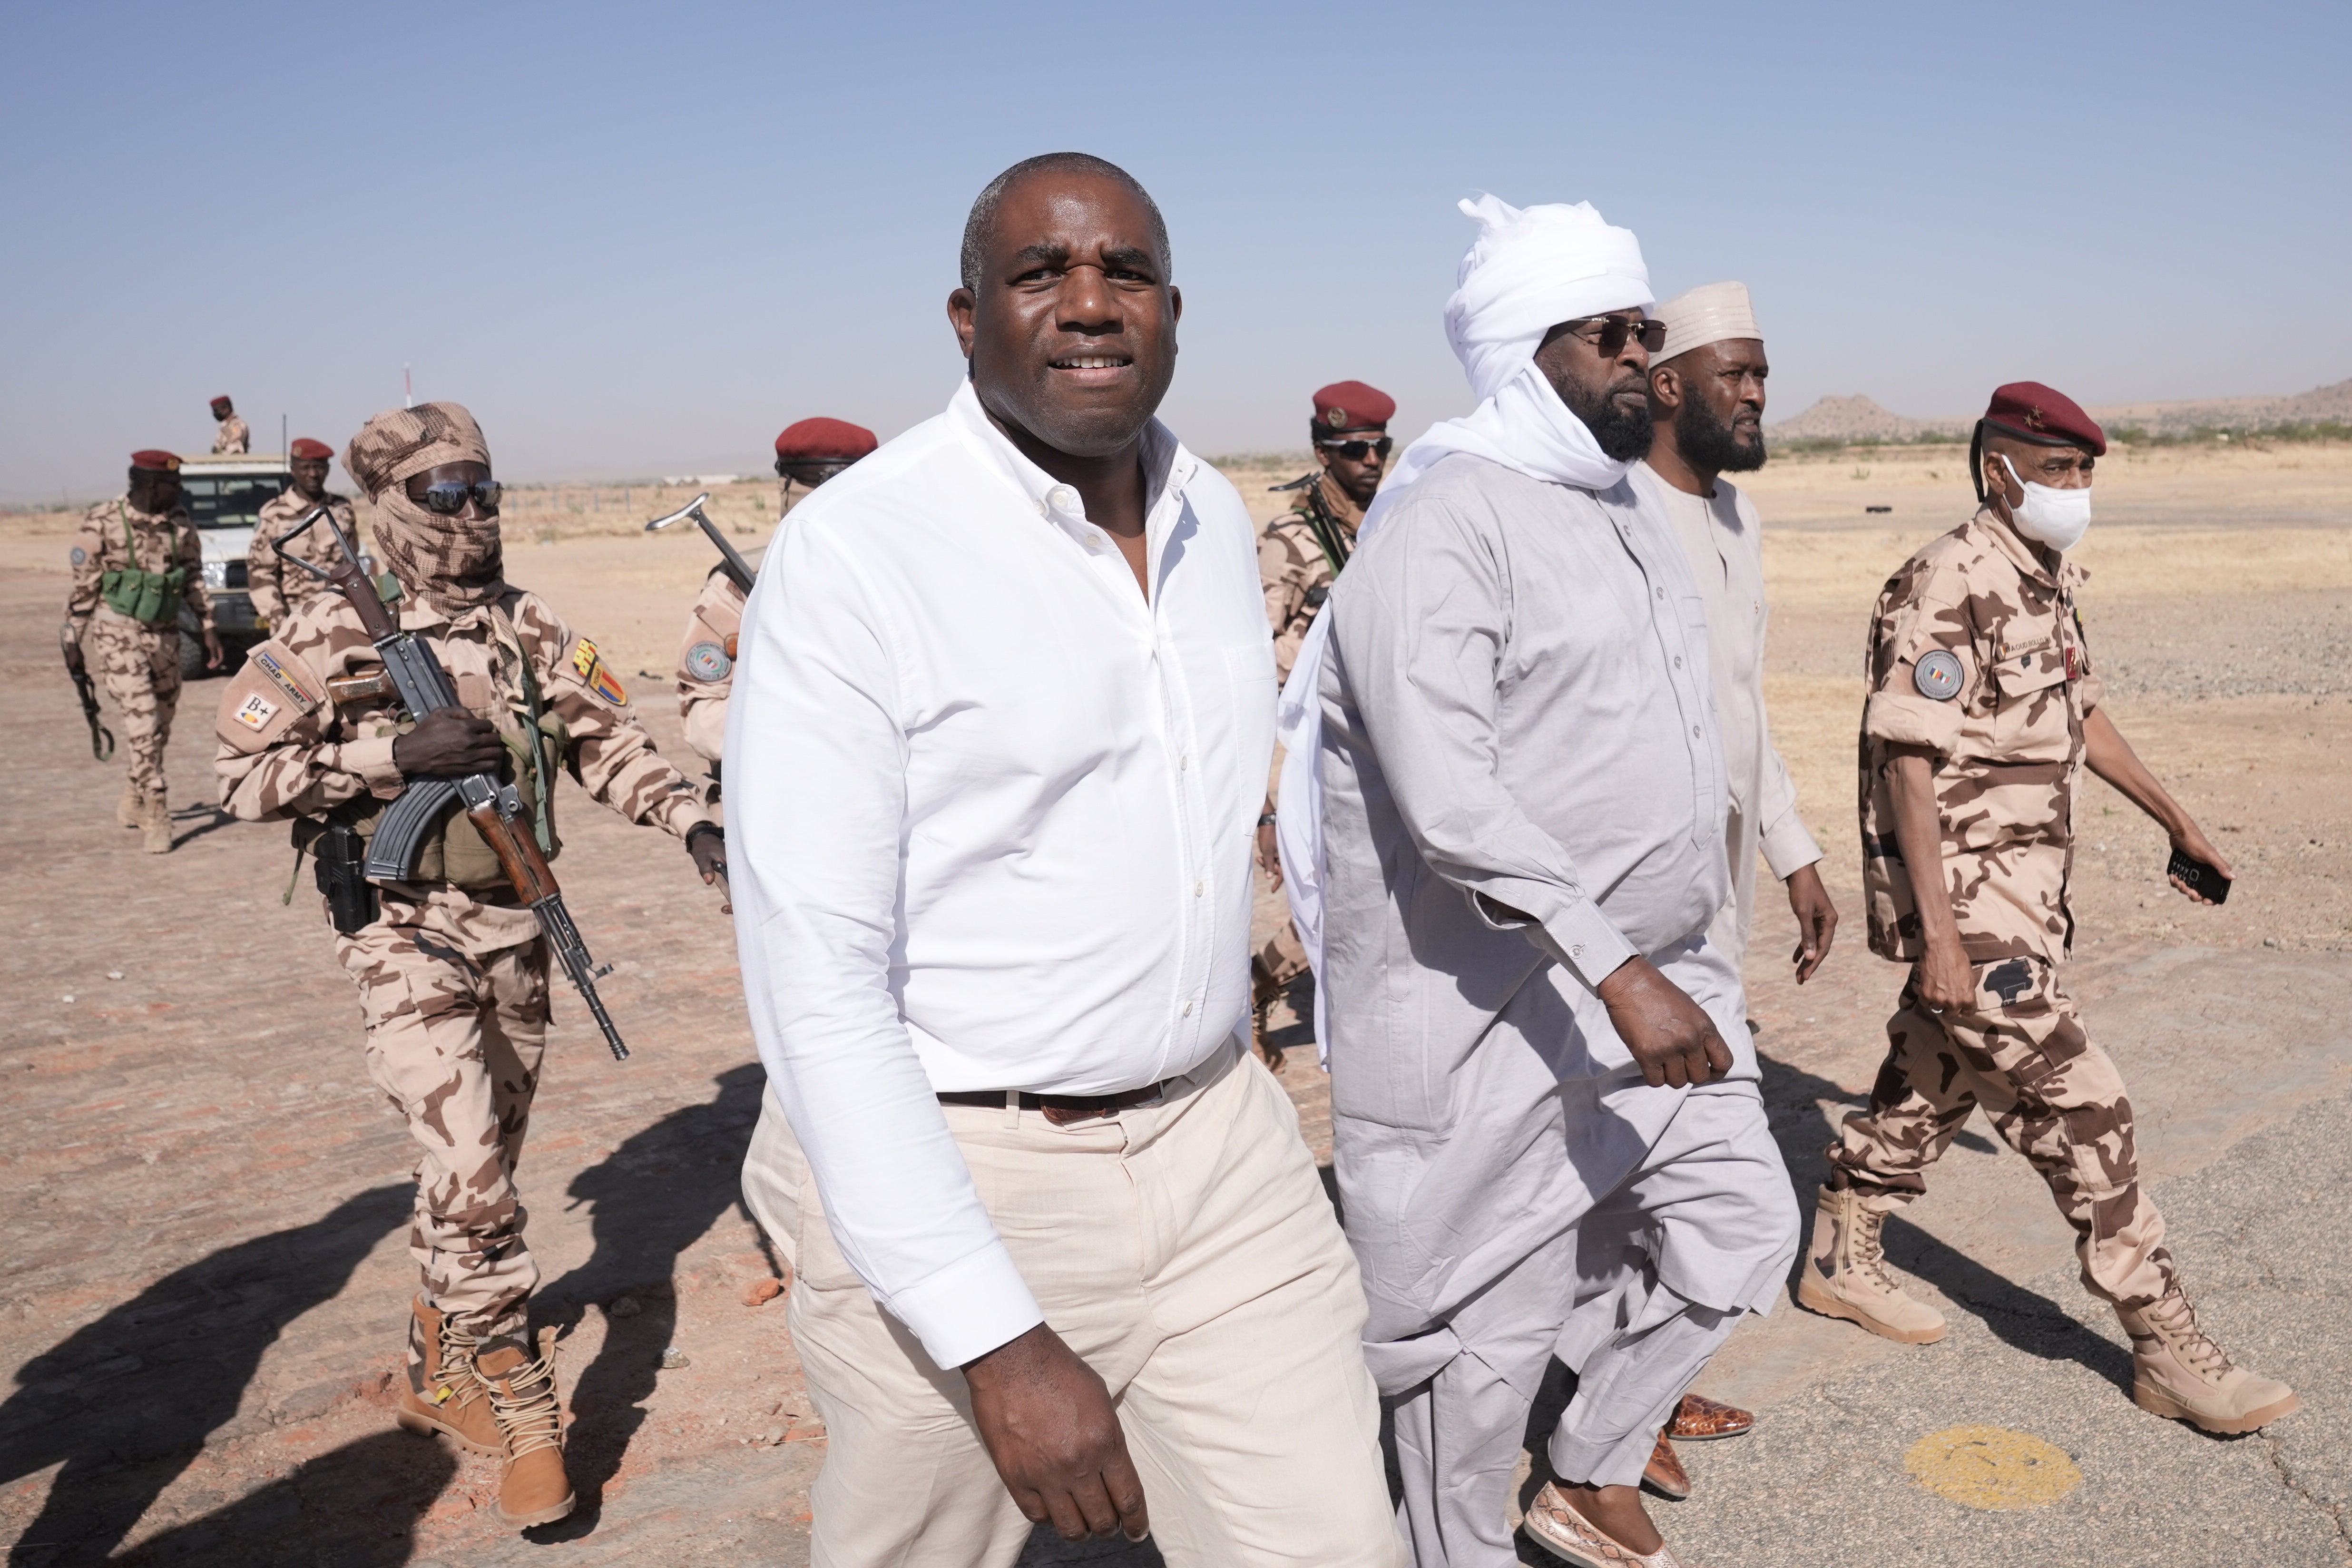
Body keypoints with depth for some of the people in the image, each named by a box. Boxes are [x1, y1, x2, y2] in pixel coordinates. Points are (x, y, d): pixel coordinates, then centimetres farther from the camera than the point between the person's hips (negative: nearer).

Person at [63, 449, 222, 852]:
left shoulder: (179, 523, 4)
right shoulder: (103, 523, -9)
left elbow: (194, 578, 13)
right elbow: (82, 585, -3)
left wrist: (207, 628, 8)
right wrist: (72, 641, -2)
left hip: (165, 633, 5)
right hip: (119, 632, -5)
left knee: (162, 722, 11)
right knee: (142, 720, -13)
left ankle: (133, 802, 32)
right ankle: (156, 818, -11)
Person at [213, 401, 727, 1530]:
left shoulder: (529, 628, 6)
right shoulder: (333, 636, -6)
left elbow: (607, 742, 8)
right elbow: (242, 773, -7)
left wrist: (692, 821, -7)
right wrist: (395, 751, -18)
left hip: (516, 933, 5)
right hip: (407, 938, -5)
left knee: (480, 1172, 16)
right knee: (470, 1174, -13)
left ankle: (438, 1374, 36)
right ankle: (524, 1418, -1)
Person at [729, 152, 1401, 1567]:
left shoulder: (1219, 518, 6)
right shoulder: (856, 551, -15)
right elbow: (816, 982, -18)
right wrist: (999, 1340, -22)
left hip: (1220, 1142, 5)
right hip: (949, 1172, -4)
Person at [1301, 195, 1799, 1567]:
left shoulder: (1630, 512, 13)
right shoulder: (1444, 523, -17)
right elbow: (1447, 791, -28)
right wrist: (1614, 970, -32)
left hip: (1659, 978, 9)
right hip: (1500, 1006, -9)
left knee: (1740, 1230, 16)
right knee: (1489, 1323, 4)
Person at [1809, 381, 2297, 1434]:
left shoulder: (2052, 578, 10)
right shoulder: (1946, 587, -19)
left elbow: (2078, 713, 23)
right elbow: (1908, 763, -22)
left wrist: (2176, 819, 26)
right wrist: (1939, 933, -24)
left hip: (2026, 888, 9)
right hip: (1964, 901, -9)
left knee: (1930, 1083, 17)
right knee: (2080, 1107, -5)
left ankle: (1841, 1263, 32)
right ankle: (2169, 1349, 7)